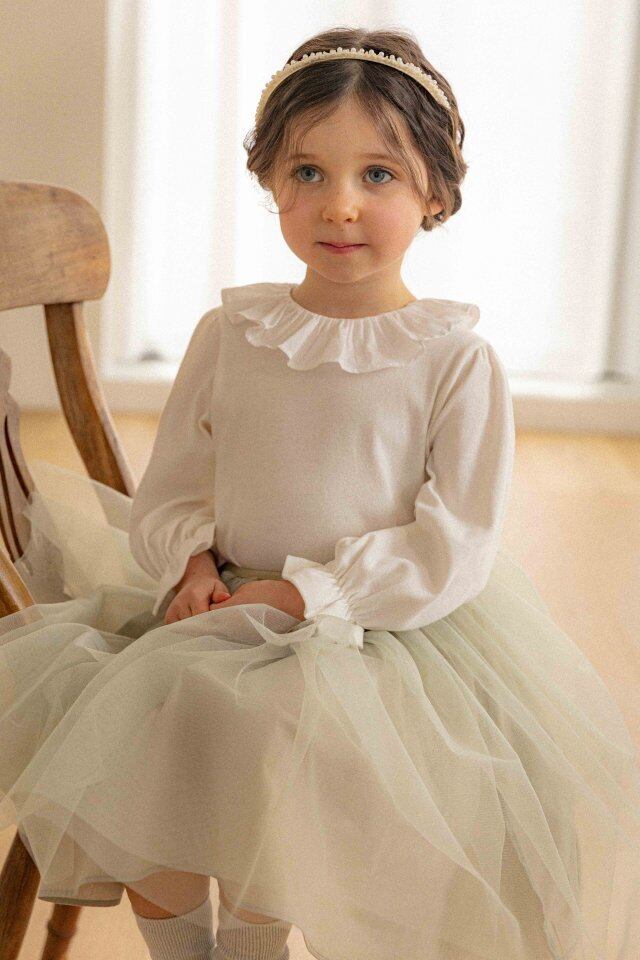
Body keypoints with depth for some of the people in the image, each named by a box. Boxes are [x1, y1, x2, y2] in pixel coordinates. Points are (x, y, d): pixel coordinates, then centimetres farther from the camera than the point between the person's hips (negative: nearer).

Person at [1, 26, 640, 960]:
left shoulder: (457, 359, -9)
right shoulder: (229, 332, 3)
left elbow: (454, 547, -12)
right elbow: (171, 485, 10)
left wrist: (302, 593, -17)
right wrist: (192, 565, -10)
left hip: (391, 631, -4)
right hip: (224, 612, 4)